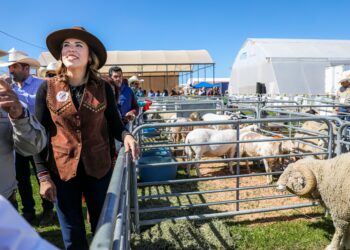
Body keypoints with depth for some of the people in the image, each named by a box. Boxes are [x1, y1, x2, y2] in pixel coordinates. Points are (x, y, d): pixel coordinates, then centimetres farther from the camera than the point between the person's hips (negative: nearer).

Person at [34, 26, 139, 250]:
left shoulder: (103, 88, -5)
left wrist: (126, 136, -24)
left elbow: (115, 124, -1)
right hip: (62, 170, 0)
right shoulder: (47, 88, -6)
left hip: (99, 168, 1)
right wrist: (43, 175, -5)